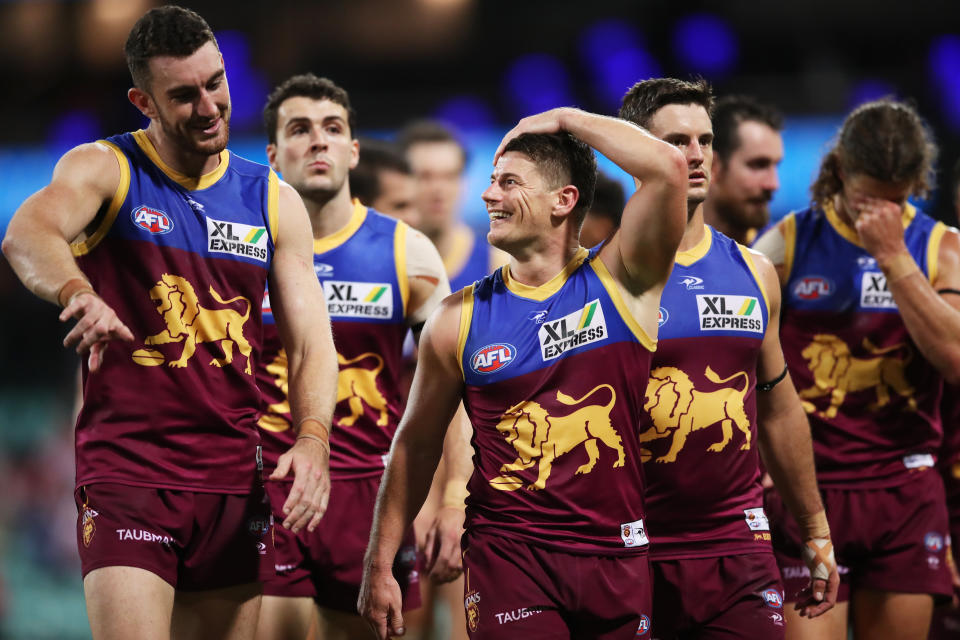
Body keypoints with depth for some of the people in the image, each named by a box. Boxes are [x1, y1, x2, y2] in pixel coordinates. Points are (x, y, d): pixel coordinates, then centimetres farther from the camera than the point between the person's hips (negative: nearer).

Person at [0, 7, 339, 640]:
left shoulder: (273, 201, 11)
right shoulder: (104, 171, -2)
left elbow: (313, 343, 7)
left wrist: (312, 438, -14)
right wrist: (78, 294, -47)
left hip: (236, 481, 4)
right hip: (126, 472, -4)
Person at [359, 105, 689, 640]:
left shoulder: (619, 284, 0)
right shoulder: (461, 319, 5)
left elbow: (668, 168, -15)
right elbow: (417, 443, 11)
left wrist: (566, 120, -3)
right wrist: (379, 566, 9)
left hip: (616, 555, 0)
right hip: (507, 553, 0)